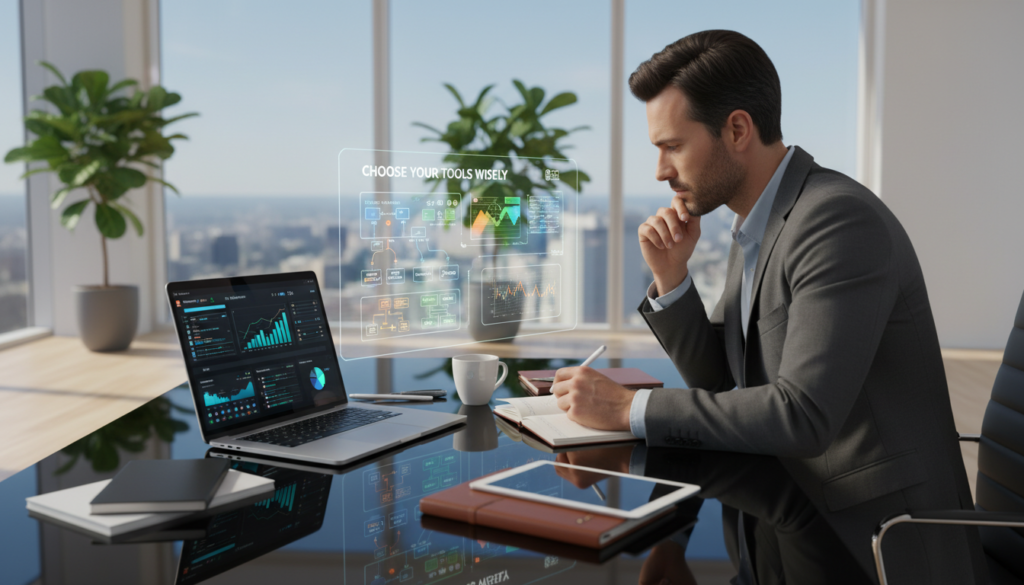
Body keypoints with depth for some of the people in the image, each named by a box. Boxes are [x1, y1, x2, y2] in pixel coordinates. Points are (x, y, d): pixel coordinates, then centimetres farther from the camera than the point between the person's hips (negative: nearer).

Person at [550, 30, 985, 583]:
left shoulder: (841, 221, -20)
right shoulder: (754, 229, 8)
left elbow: (803, 415, -27)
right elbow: (719, 382, 12)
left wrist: (630, 408, -22)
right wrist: (669, 278, -3)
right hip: (801, 515, 8)